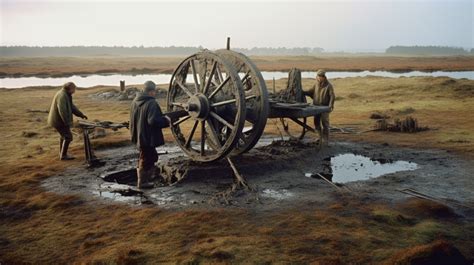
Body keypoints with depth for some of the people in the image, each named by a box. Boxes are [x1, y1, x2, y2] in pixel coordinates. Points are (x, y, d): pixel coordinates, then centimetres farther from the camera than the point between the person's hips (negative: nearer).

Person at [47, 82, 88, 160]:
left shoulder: (66, 95, 10)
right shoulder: (62, 96, -24)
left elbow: (71, 106, 14)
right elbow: (62, 111, -30)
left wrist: (81, 114, 9)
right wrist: (68, 122, -27)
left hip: (58, 119, 11)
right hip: (59, 121, -11)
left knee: (63, 135, 24)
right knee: (68, 137, -5)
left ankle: (61, 153, 35)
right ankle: (63, 155, 3)